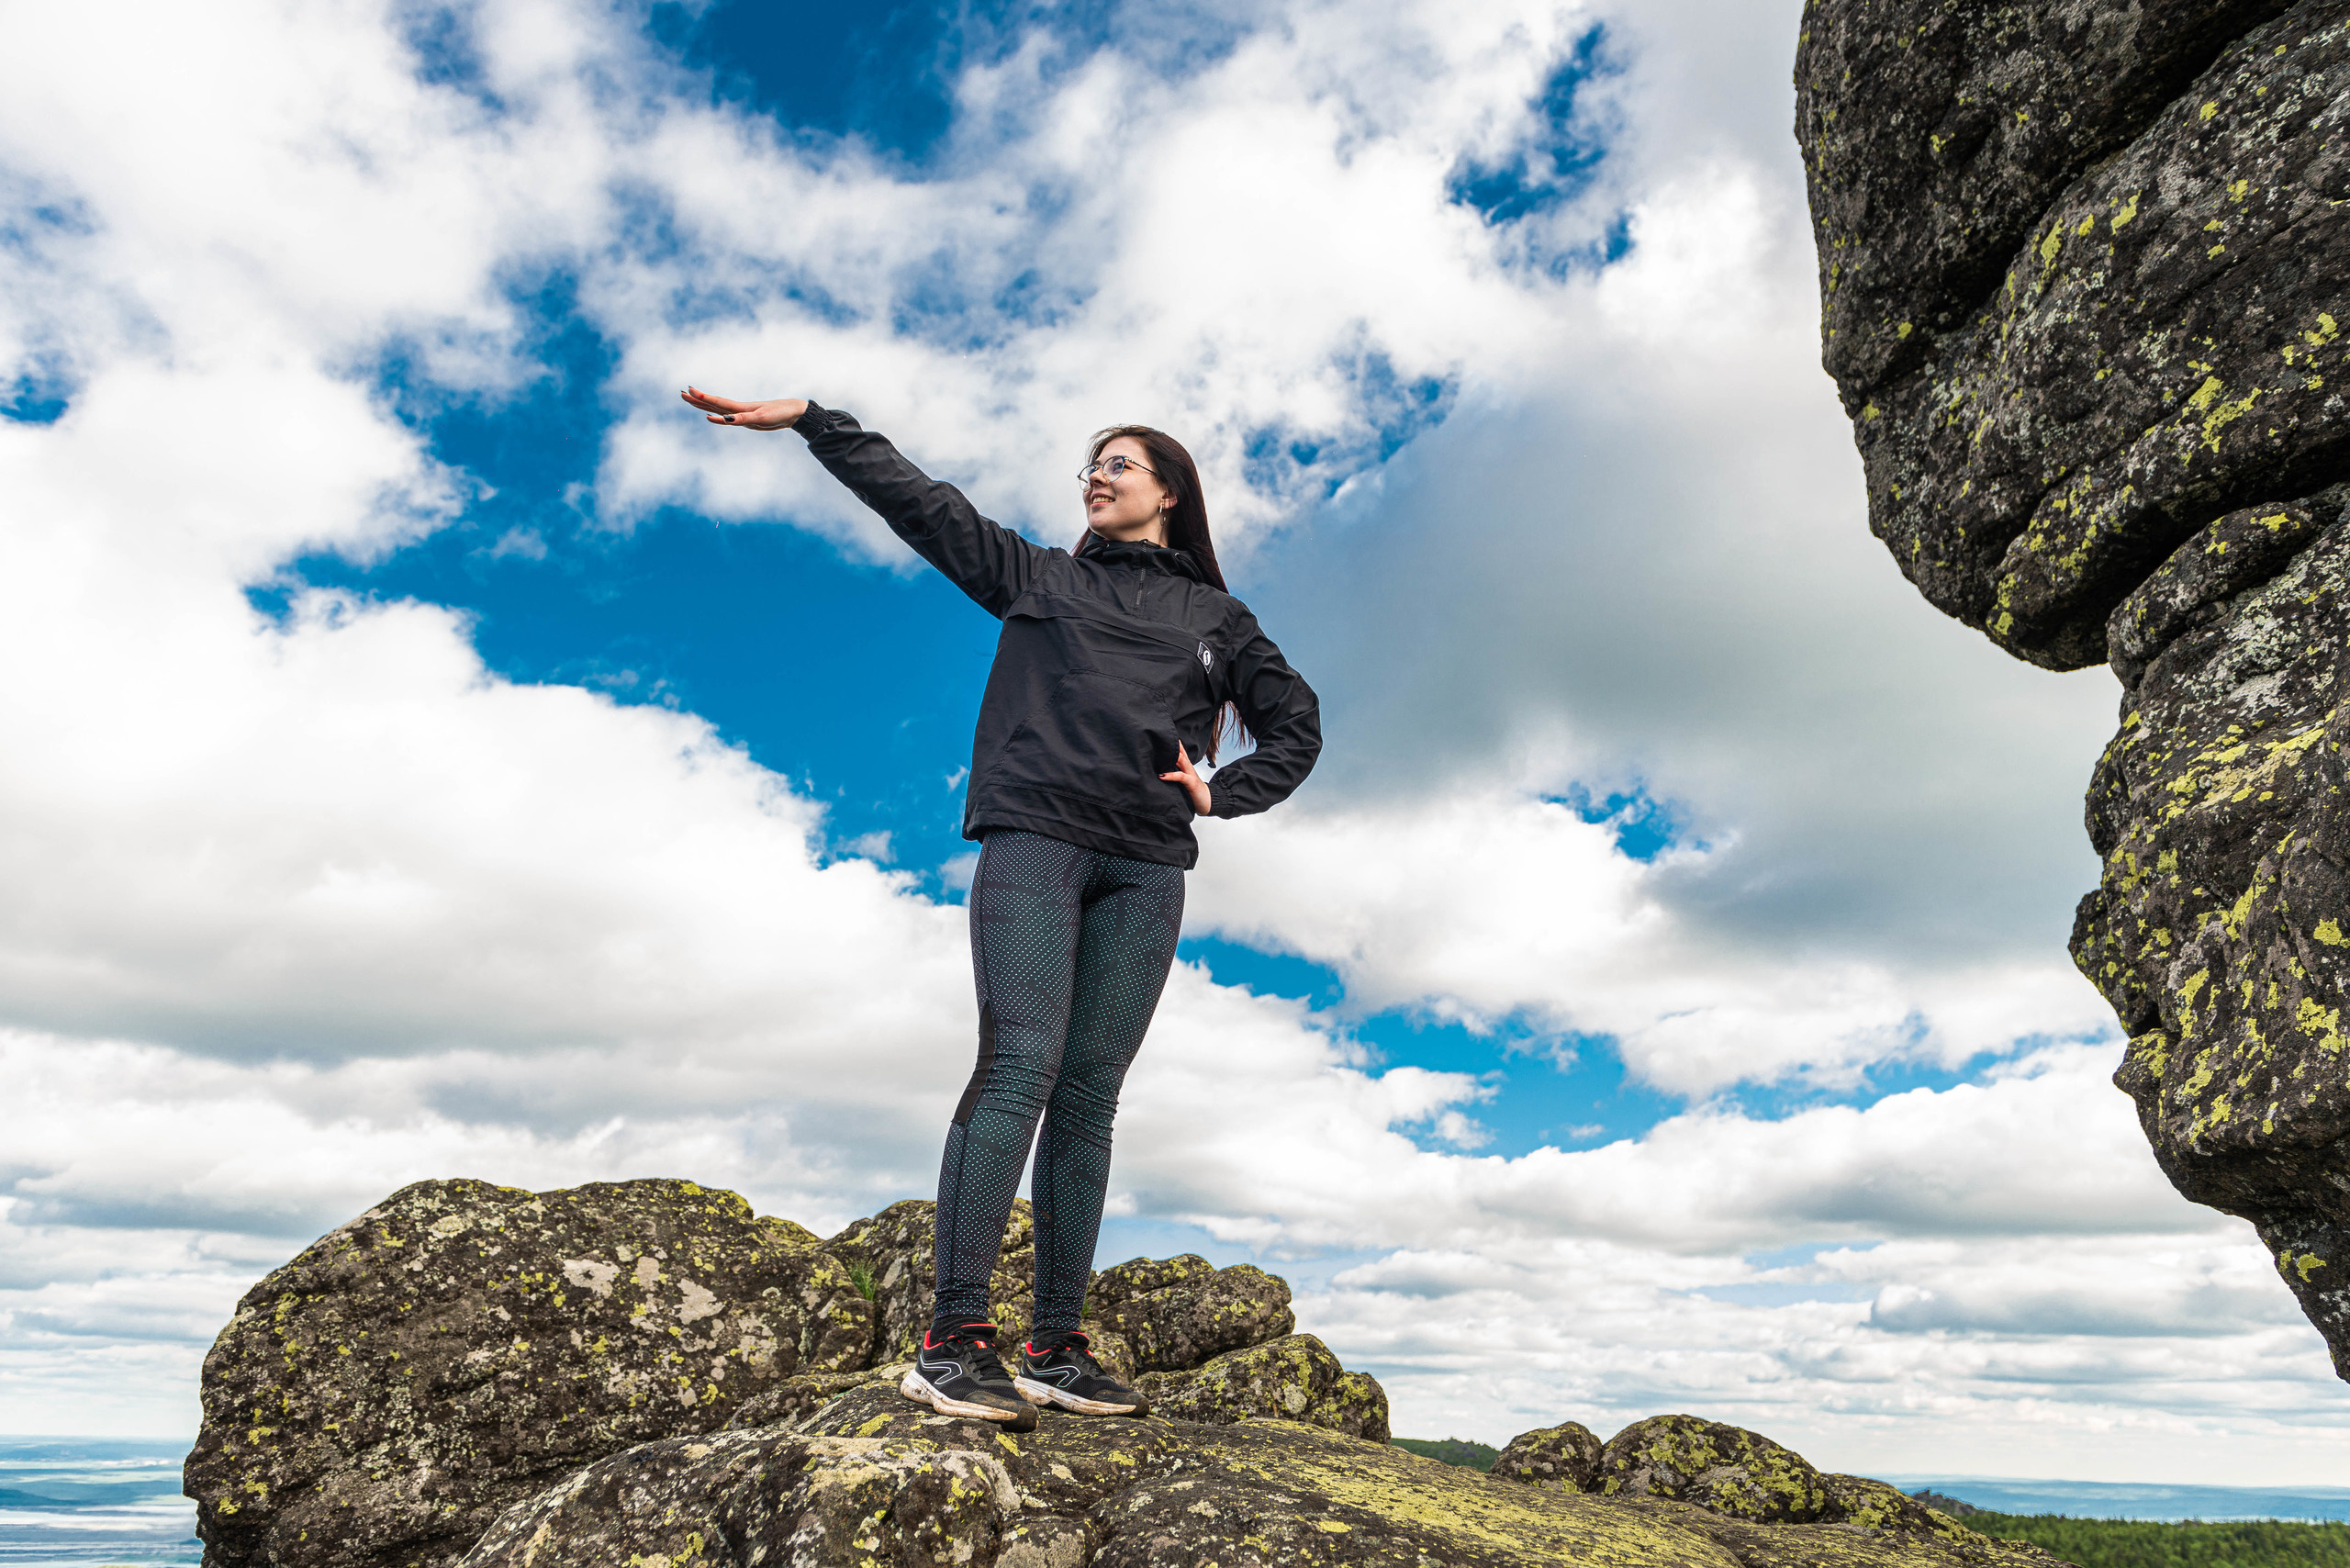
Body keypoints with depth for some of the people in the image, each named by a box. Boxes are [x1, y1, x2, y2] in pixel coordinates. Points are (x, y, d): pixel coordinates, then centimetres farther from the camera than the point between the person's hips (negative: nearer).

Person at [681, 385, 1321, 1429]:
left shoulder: (1217, 619, 22)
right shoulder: (1038, 577, 20)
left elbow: (1295, 726, 23)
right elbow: (916, 498, 16)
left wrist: (1220, 793, 8)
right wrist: (807, 421, 11)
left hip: (1144, 870, 2)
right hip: (1034, 842, -2)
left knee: (1088, 1096, -1)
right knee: (1018, 1070, -16)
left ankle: (1056, 1349, 1)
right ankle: (954, 1341, -17)